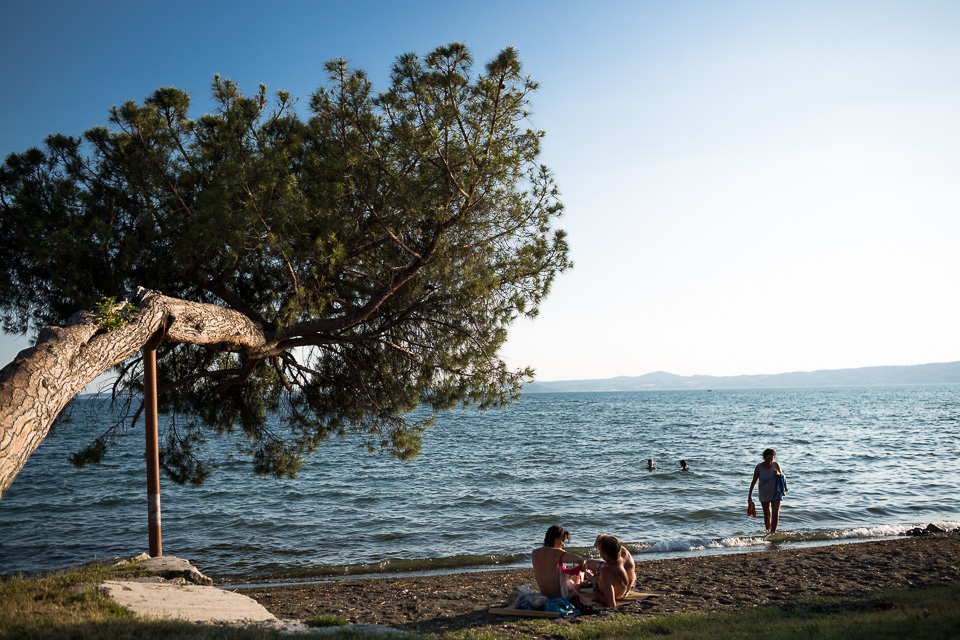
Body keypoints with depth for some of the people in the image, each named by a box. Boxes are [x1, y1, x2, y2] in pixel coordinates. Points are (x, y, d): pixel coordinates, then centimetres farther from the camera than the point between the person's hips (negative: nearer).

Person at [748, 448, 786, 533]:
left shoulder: (776, 465, -9)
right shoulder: (759, 468, -14)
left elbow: (783, 477, 5)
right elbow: (754, 482, -6)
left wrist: (778, 473, -20)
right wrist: (749, 496, -6)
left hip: (776, 493, 0)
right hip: (764, 494, 0)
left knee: (775, 513, -10)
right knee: (767, 515, 9)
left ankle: (773, 532, -3)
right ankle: (767, 531, 24)